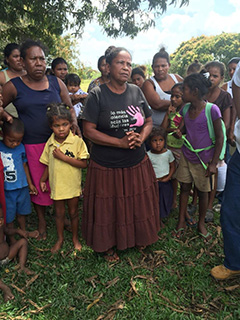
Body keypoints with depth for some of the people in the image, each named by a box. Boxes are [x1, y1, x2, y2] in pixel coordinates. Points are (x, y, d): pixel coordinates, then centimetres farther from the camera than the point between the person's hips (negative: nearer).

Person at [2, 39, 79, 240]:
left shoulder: (56, 83, 4)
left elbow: (69, 107, 10)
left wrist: (74, 122, -8)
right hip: (31, 146, -1)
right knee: (38, 183, 12)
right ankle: (42, 220, 34)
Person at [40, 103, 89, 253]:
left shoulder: (77, 141, -15)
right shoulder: (50, 143, -3)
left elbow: (83, 163, -19)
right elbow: (49, 164, 8)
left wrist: (64, 157, -23)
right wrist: (43, 180, 12)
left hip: (73, 185, -3)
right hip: (56, 185, 3)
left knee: (73, 213, 15)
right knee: (59, 213, 18)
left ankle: (75, 238, 37)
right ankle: (60, 239, 39)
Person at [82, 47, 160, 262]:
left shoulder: (137, 92, 3)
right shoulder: (97, 95, -10)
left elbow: (149, 121, 10)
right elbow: (89, 131, -14)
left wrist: (140, 138, -12)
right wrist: (121, 142, -20)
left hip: (138, 164, 4)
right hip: (106, 166, -3)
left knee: (138, 205, 17)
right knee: (108, 208, 12)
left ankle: (137, 237, 44)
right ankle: (108, 245, 36)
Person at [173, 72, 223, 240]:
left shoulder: (212, 110, -17)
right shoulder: (185, 109, 0)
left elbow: (220, 138, -13)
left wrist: (214, 163, -13)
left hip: (204, 159, -4)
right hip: (187, 156, 5)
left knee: (203, 192, 10)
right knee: (184, 188, 12)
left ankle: (201, 223, 31)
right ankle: (182, 221, 28)